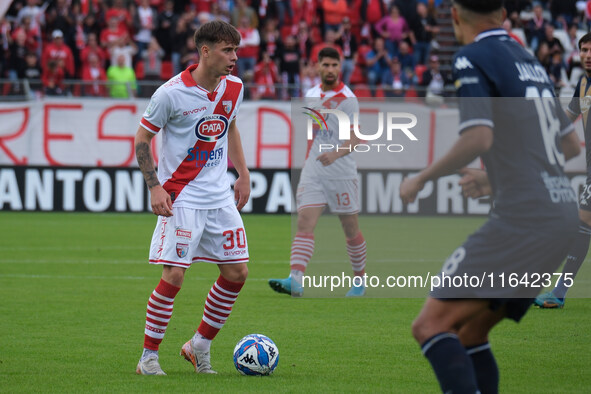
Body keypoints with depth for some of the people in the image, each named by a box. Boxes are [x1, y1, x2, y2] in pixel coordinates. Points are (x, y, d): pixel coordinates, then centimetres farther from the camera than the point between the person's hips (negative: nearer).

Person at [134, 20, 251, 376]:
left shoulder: (234, 89, 4)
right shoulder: (172, 93, -14)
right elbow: (142, 139, -5)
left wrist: (243, 174, 17)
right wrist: (155, 187, -12)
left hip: (220, 196, 6)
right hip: (181, 197, -6)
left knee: (237, 272, 4)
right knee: (174, 274, -12)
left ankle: (200, 345, 20)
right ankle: (149, 356, 1)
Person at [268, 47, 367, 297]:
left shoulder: (347, 98, -9)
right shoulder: (311, 95, 10)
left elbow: (356, 138, -19)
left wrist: (336, 153, -33)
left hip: (342, 174, -4)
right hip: (313, 171, 4)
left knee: (351, 228, 7)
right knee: (304, 223, -12)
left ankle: (360, 280, 26)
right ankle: (295, 280, -24)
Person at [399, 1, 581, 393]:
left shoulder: (474, 57, -4)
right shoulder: (528, 60, 20)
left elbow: (479, 138, -18)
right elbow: (572, 144, 27)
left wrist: (421, 179, -4)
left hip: (524, 217, -8)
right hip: (563, 214, 9)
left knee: (432, 324, -12)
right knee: (470, 332, 15)